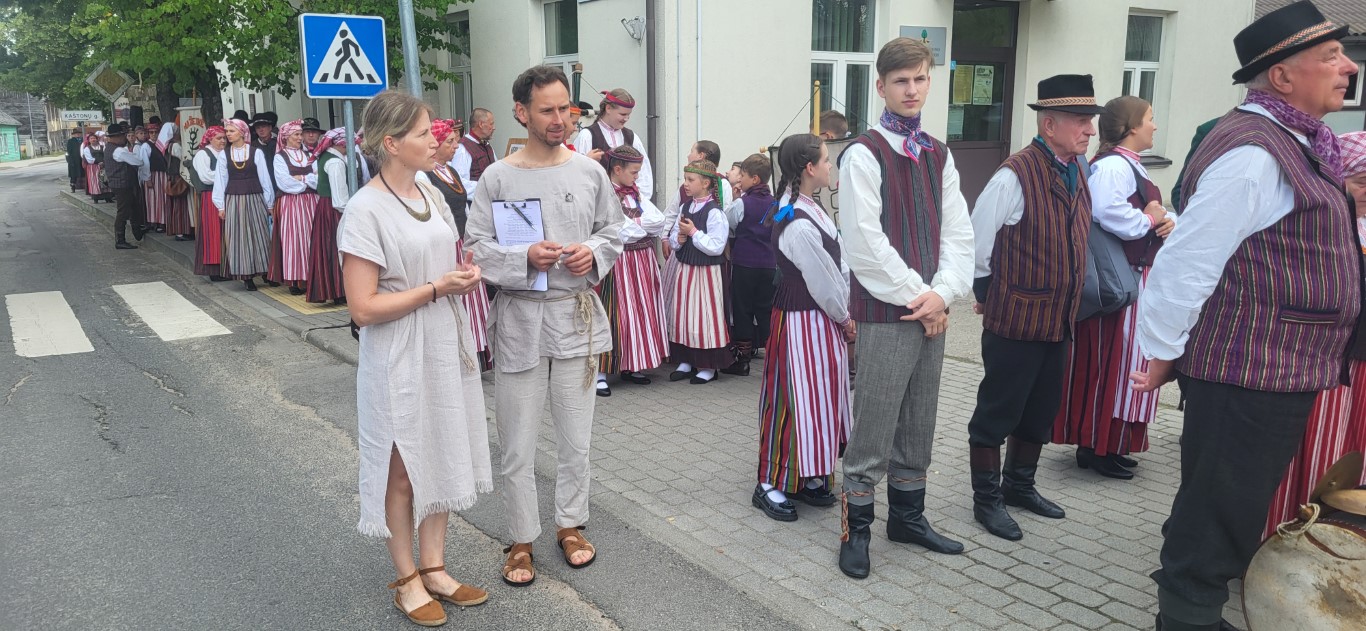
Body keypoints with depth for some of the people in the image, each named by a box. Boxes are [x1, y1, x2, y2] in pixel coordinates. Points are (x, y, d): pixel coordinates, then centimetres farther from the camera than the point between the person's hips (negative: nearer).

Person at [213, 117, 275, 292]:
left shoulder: (256, 153, -2)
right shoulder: (225, 154, 5)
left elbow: (264, 178, 1)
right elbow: (221, 179, 7)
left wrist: (269, 203, 2)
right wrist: (221, 206, 5)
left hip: (254, 199, -2)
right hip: (233, 200, 2)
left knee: (258, 235, 1)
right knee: (238, 237, 2)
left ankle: (264, 270, 13)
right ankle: (246, 276, 6)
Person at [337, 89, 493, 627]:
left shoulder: (432, 194, 5)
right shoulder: (366, 209, -17)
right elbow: (364, 307, -20)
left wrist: (466, 276, -3)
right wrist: (436, 288, -20)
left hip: (445, 348, 7)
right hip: (399, 359, -7)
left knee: (442, 459, 16)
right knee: (403, 471, 8)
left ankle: (434, 568, 32)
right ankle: (407, 579, 26)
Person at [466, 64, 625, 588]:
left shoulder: (590, 172, 2)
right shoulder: (498, 178, -6)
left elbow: (614, 230, 10)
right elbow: (476, 246, -6)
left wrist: (593, 252, -10)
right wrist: (526, 258, -21)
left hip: (578, 315, 2)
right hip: (520, 319, -2)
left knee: (576, 436, 14)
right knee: (518, 442, 7)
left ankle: (571, 524, 33)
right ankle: (521, 539, 23)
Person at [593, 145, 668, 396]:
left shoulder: (636, 194, 12)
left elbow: (659, 220, 1)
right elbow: (622, 231, -21)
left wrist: (635, 223, -13)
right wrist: (647, 226, -7)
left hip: (642, 261, 8)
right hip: (619, 262, -7)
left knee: (641, 311, 10)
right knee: (614, 315, -5)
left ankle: (630, 366, 21)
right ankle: (601, 372, 1)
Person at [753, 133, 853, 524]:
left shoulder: (810, 209, 7)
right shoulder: (799, 227, -25)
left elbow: (838, 267, 9)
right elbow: (824, 285, -17)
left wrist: (844, 314, 2)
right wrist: (845, 319, -3)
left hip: (821, 320, 10)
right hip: (803, 324, -10)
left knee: (821, 399, 16)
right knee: (797, 400, 0)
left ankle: (809, 477, 30)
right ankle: (770, 485, 14)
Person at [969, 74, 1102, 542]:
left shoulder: (1079, 171, 8)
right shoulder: (1016, 175, -18)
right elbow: (976, 239, -15)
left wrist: (1068, 303, 17)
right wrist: (988, 294, -4)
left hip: (1059, 319, 8)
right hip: (1015, 320, -8)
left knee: (1041, 411, 19)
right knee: (998, 411, 4)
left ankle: (1019, 485, 37)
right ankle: (987, 499, 17)